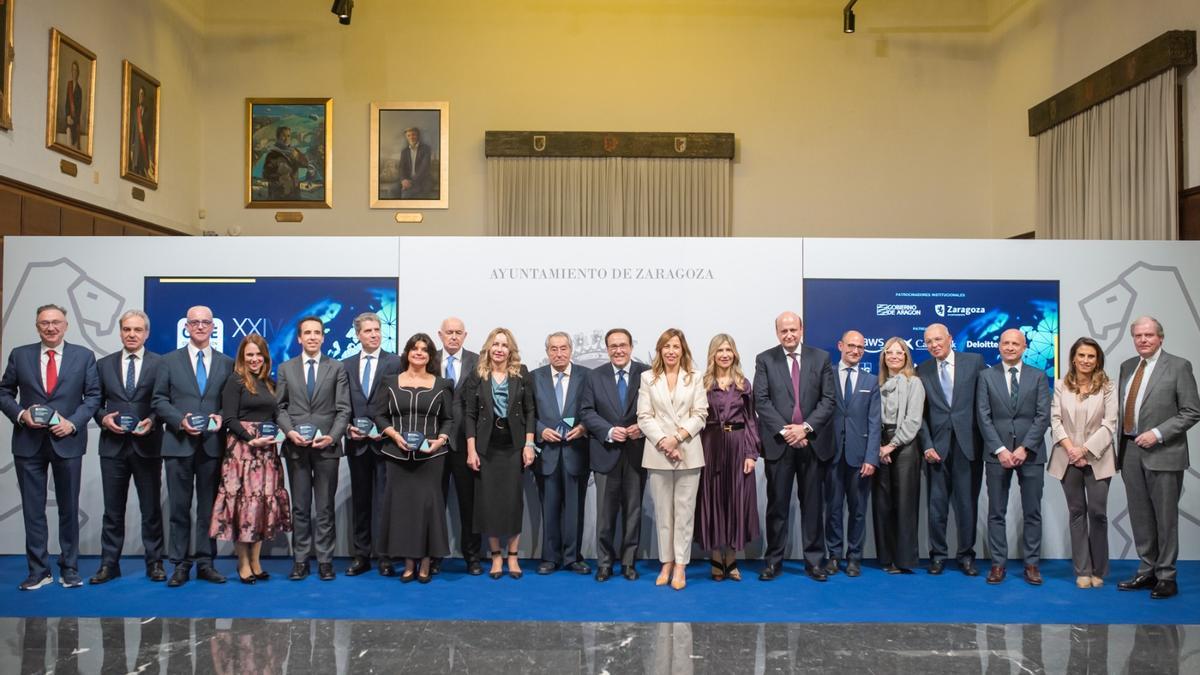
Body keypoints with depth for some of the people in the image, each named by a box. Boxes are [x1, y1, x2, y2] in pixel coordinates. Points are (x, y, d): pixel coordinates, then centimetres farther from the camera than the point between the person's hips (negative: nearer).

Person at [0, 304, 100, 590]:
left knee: (69, 508, 7)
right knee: (33, 509, 5)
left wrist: (73, 422, -12)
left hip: (67, 441, -1)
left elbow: (93, 395, 1)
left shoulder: (84, 356, 3)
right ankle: (38, 571, 14)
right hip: (29, 442, 1)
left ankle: (69, 569, 17)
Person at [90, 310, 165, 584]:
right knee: (113, 510, 8)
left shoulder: (159, 364, 1)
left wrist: (152, 421, -17)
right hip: (113, 445, 2)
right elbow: (96, 402, 11)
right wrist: (103, 418, -9)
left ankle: (154, 563, 14)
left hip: (147, 445, -2)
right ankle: (109, 564, 16)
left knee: (151, 509, 6)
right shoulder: (104, 364, 10)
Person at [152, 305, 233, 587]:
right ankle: (180, 565, 11)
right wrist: (180, 420, -12)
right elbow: (159, 400, 3)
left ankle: (205, 563, 13)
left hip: (213, 444, 1)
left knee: (209, 507, 6)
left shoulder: (227, 363, 9)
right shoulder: (169, 361, 7)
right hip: (179, 444, -1)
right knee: (179, 507, 3)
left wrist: (222, 417, -11)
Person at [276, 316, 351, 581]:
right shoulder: (286, 368, 10)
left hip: (327, 446, -1)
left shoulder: (337, 368, 5)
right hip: (296, 447, 1)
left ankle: (325, 560, 9)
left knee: (325, 507, 3)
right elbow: (280, 406, 7)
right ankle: (300, 560, 13)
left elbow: (343, 409, 1)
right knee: (300, 507, 6)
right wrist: (290, 432, -10)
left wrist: (332, 437, -13)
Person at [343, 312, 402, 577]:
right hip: (357, 442, 3)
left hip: (385, 440, -3)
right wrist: (348, 427, -5)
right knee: (360, 499, 9)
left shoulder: (396, 363, 0)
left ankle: (384, 556, 1)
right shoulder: (346, 365, 11)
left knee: (384, 498, -3)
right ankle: (361, 555, 16)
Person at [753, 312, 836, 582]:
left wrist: (806, 427, -12)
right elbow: (761, 401, -3)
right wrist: (784, 430, -13)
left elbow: (828, 400, 0)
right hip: (778, 443, -1)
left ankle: (814, 561, 15)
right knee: (777, 504, 4)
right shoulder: (764, 360, 3)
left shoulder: (821, 358, 6)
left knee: (812, 504, 7)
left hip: (813, 442, 1)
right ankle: (773, 561, 12)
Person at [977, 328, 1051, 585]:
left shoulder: (1038, 376, 6)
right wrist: (1000, 450, -10)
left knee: (1032, 512, 4)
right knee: (996, 512, 3)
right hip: (997, 453, 0)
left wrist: (1024, 448, -11)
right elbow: (984, 417, 0)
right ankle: (998, 564, 9)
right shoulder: (986, 376, 6)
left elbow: (1043, 416, -1)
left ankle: (1032, 564, 12)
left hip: (1030, 453, 0)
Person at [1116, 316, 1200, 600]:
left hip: (1162, 453, -5)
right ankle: (1147, 571, 22)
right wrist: (1121, 446, 7)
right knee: (1140, 516, 11)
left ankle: (1166, 576, 11)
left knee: (1165, 517, 1)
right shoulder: (1127, 366, 12)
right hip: (1130, 451, 5)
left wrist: (1157, 433, -17)